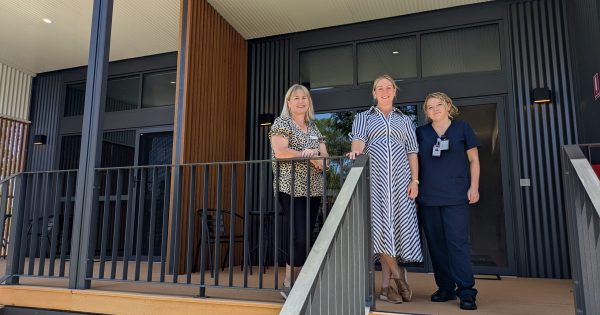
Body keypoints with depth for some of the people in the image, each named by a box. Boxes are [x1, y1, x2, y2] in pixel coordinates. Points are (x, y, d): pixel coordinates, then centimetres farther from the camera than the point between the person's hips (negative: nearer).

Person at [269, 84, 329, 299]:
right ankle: (289, 284, 3)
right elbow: (280, 152, -15)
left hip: (313, 190, 6)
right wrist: (310, 157, -11)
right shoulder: (281, 123, 0)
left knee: (305, 236, 7)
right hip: (291, 189, -6)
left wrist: (313, 153, -11)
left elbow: (324, 157, 11)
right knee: (300, 236, -11)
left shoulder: (314, 128, 18)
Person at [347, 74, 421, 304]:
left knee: (398, 225, -1)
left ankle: (386, 285, 8)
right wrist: (355, 151, -30)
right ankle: (399, 276, 7)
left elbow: (412, 153, 12)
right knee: (380, 226, -9)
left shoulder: (405, 120, 19)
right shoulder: (363, 118, 13)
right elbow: (358, 139, -7)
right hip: (375, 179, -2)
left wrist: (414, 181, 1)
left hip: (400, 180, 2)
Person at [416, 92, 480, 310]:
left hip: (456, 196, -2)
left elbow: (473, 159, 6)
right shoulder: (420, 132, 10)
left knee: (458, 242, -7)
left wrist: (474, 187, -3)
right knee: (436, 244, 6)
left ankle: (466, 291, 1)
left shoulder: (462, 128, 5)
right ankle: (445, 288, 17)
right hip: (428, 197, 3)